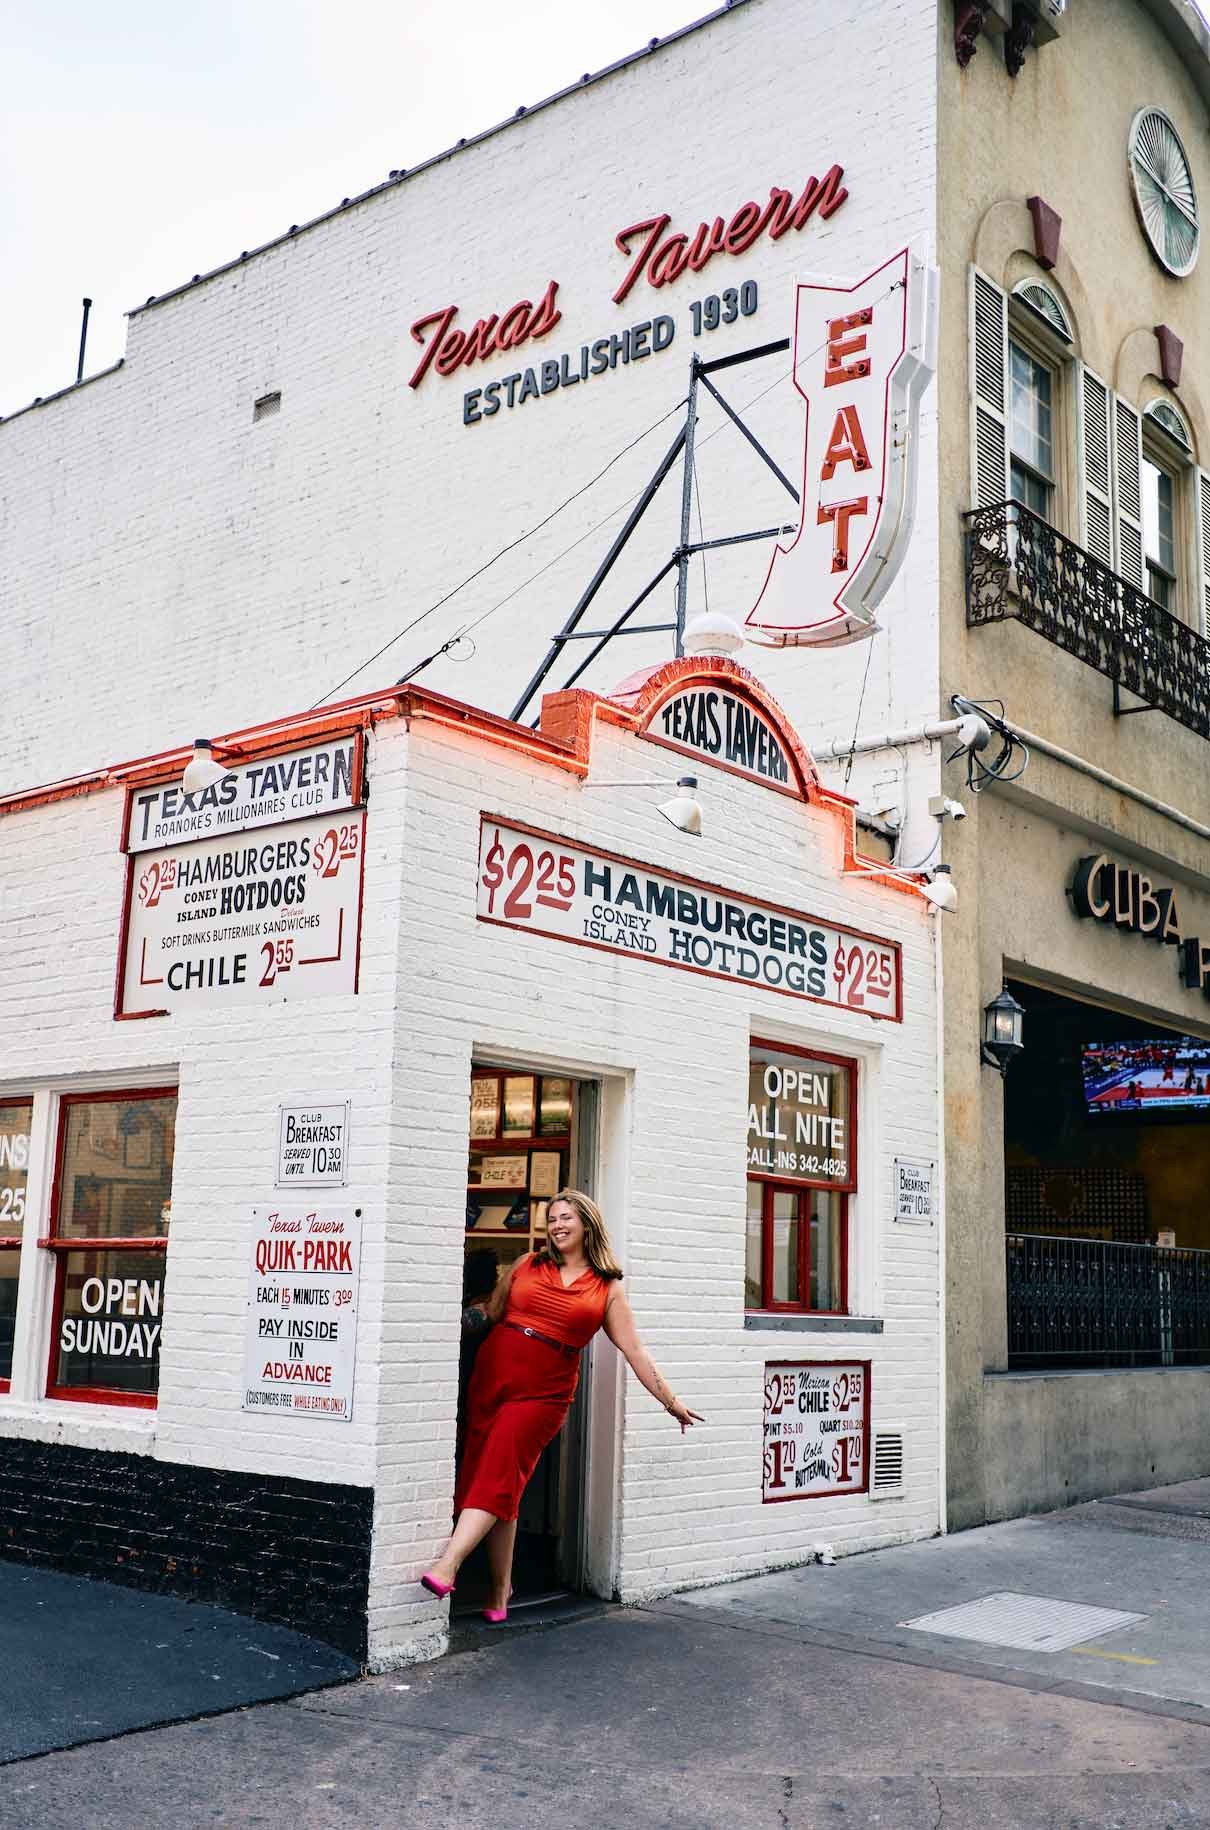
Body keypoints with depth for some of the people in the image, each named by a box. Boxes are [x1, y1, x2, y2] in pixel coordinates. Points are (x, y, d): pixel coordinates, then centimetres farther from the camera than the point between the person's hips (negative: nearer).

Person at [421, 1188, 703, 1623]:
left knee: (497, 1478, -15)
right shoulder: (527, 1265, 11)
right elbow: (490, 1314, 17)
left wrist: (671, 1402, 7)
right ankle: (500, 1590, 8)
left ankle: (447, 1566, -24)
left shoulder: (607, 1288, 7)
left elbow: (634, 1350, 8)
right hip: (490, 1380, 2)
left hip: (544, 1394, -2)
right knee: (498, 1487, 0)